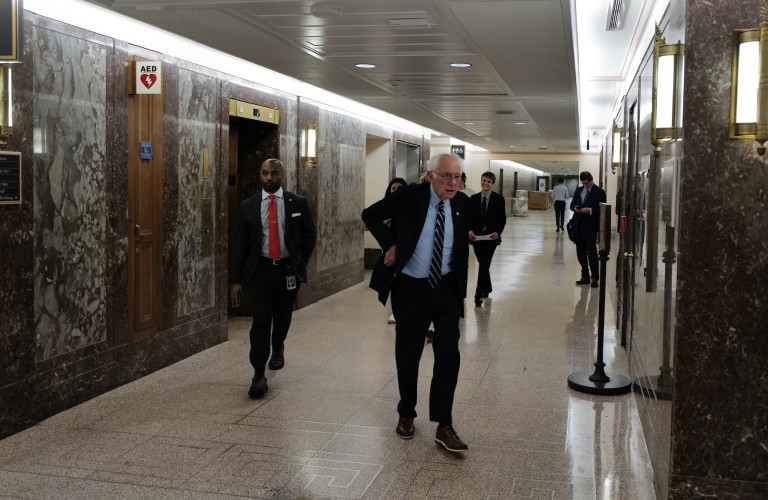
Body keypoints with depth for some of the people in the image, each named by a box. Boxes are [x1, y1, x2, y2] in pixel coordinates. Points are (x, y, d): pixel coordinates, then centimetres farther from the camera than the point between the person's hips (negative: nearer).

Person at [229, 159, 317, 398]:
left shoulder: (298, 203, 0)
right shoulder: (248, 206, 1)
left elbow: (310, 235, 10)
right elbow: (239, 244, 1)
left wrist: (300, 264, 1)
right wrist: (235, 280, -4)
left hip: (288, 271, 1)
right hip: (259, 270, -1)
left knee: (283, 317, 16)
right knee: (261, 320, -9)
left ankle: (278, 347, 48)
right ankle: (258, 375, -4)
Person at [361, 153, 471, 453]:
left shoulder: (462, 203, 0)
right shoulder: (410, 196, -11)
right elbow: (370, 214, -2)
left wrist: (469, 235, 1)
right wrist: (389, 244, -9)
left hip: (446, 288, 2)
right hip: (411, 288, -2)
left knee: (449, 354, -5)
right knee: (408, 355, 10)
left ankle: (444, 427, 1)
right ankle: (406, 414, 30)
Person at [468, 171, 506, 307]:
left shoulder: (499, 199, 0)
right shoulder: (473, 199, 7)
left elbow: (502, 219, 0)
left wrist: (498, 232, -16)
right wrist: (470, 230, -11)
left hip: (491, 237, -3)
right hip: (476, 237, 3)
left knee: (484, 265, -11)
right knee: (483, 264, 13)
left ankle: (478, 295, -11)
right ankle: (487, 288, 34)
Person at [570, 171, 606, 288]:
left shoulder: (599, 192, -4)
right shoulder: (578, 190, 13)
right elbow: (572, 204, 18)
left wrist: (590, 210, -20)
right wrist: (575, 208, -4)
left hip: (590, 227, -6)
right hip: (578, 225, 6)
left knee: (591, 251, -7)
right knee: (580, 252, 10)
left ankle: (594, 277, 0)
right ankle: (585, 276, 19)